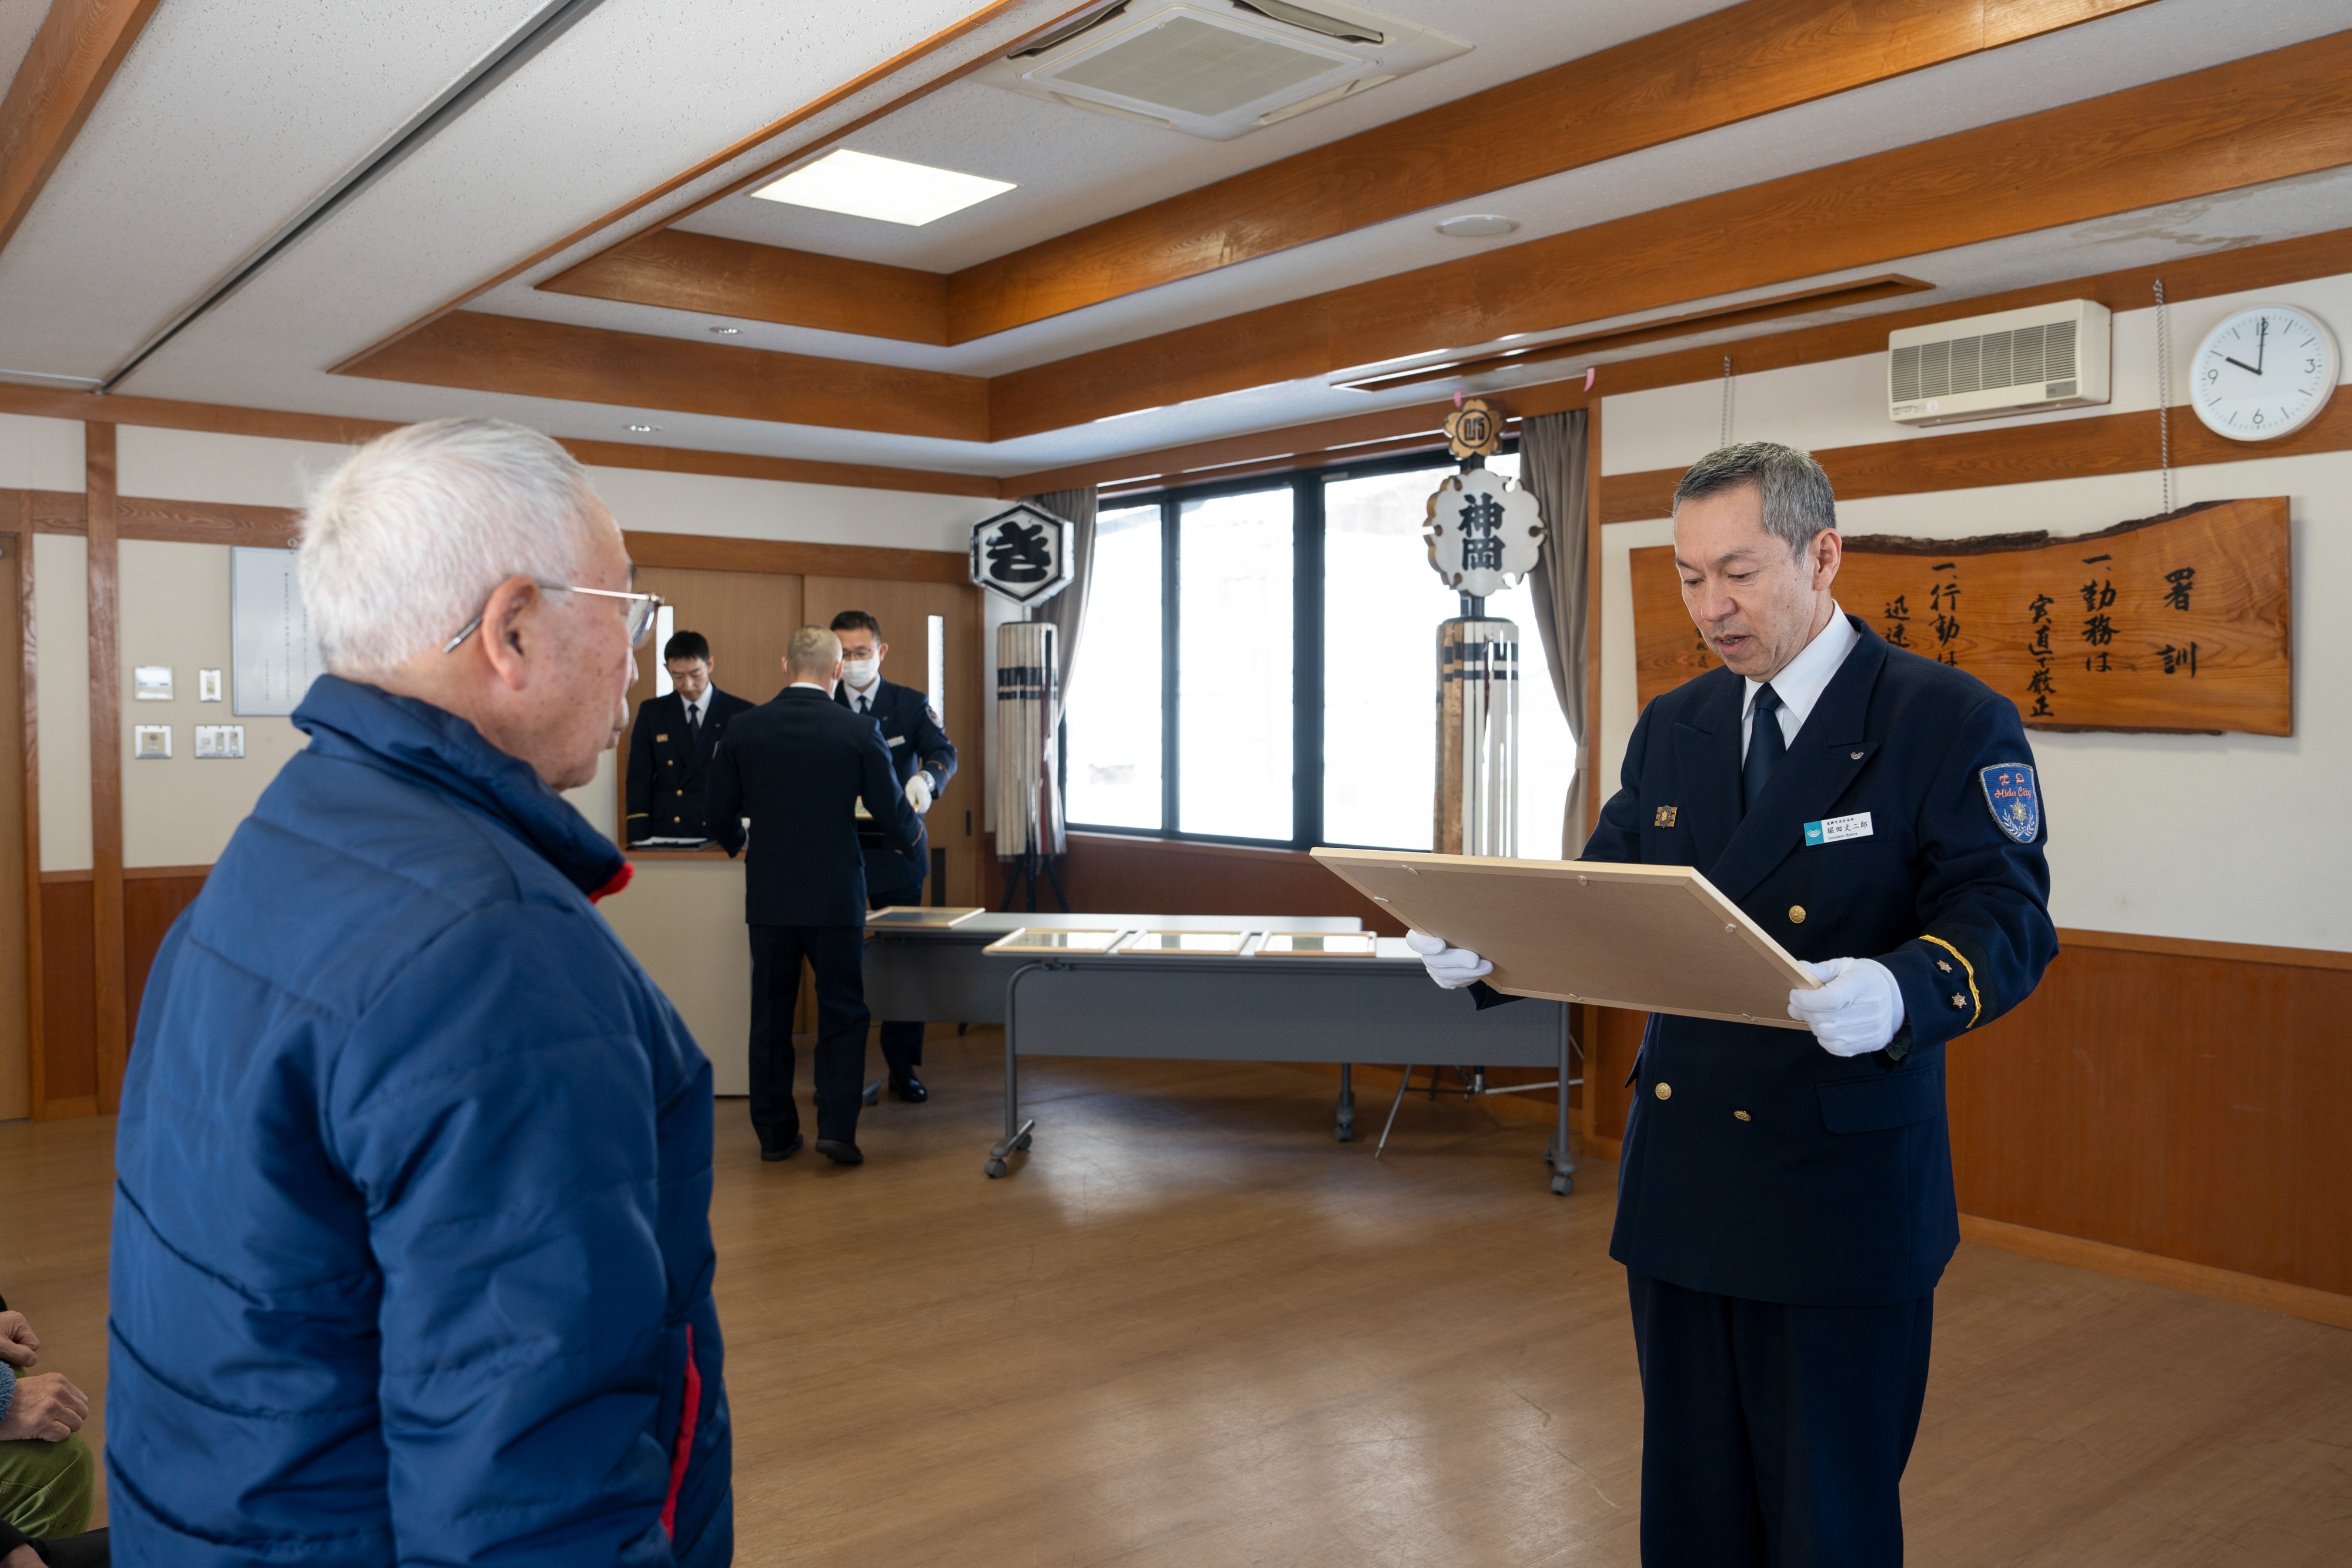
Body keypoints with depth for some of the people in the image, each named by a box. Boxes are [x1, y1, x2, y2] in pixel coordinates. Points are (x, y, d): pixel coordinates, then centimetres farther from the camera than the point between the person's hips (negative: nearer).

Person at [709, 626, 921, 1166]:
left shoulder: (744, 729, -2)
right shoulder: (859, 731, -8)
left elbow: (721, 813, 6)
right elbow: (894, 816, -3)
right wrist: (912, 833, 20)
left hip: (769, 895, 2)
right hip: (836, 895, -2)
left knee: (771, 1018, 12)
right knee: (842, 1015, 8)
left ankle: (775, 1133, 18)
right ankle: (837, 1128, 1)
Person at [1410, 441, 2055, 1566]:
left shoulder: (1950, 722, -7)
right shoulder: (1672, 728, 10)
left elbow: (2008, 921, -14)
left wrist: (1900, 993, -36)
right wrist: (1487, 946, -11)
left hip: (1843, 1188, -5)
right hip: (1678, 1179, 5)